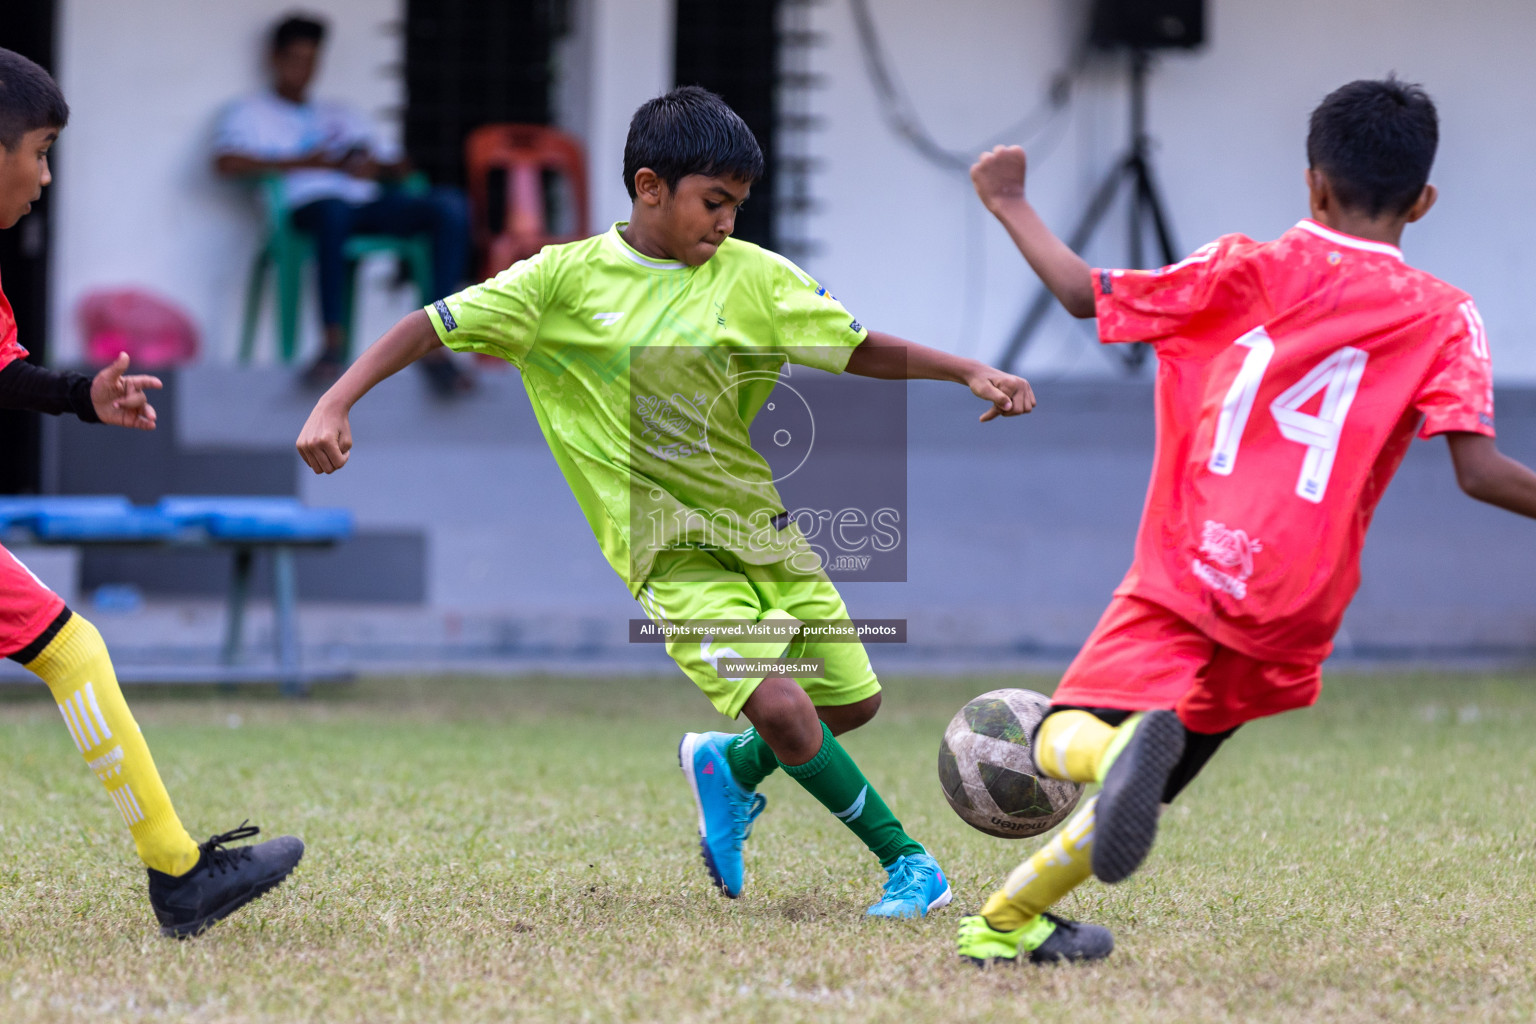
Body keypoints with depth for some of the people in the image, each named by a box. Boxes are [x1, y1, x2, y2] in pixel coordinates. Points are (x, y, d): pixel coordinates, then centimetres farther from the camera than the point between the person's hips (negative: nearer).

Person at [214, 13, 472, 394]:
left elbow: (386, 167, 27)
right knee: (334, 209, -45)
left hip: (368, 205, 5)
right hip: (308, 206, -5)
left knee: (449, 203, -25)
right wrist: (303, 163, -7)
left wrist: (392, 169, 1)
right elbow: (227, 162, -1)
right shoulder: (251, 112, 20)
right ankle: (333, 340, -38)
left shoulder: (343, 116, 36)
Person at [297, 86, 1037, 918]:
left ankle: (733, 770, 39)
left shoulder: (753, 276, -1)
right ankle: (904, 861, -5)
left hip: (764, 526, 5)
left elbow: (859, 350, 3)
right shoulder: (567, 280, -7)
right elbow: (431, 326, -6)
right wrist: (334, 405, -16)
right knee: (779, 706, -21)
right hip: (674, 550, -5)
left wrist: (969, 372, -10)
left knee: (853, 701, 9)